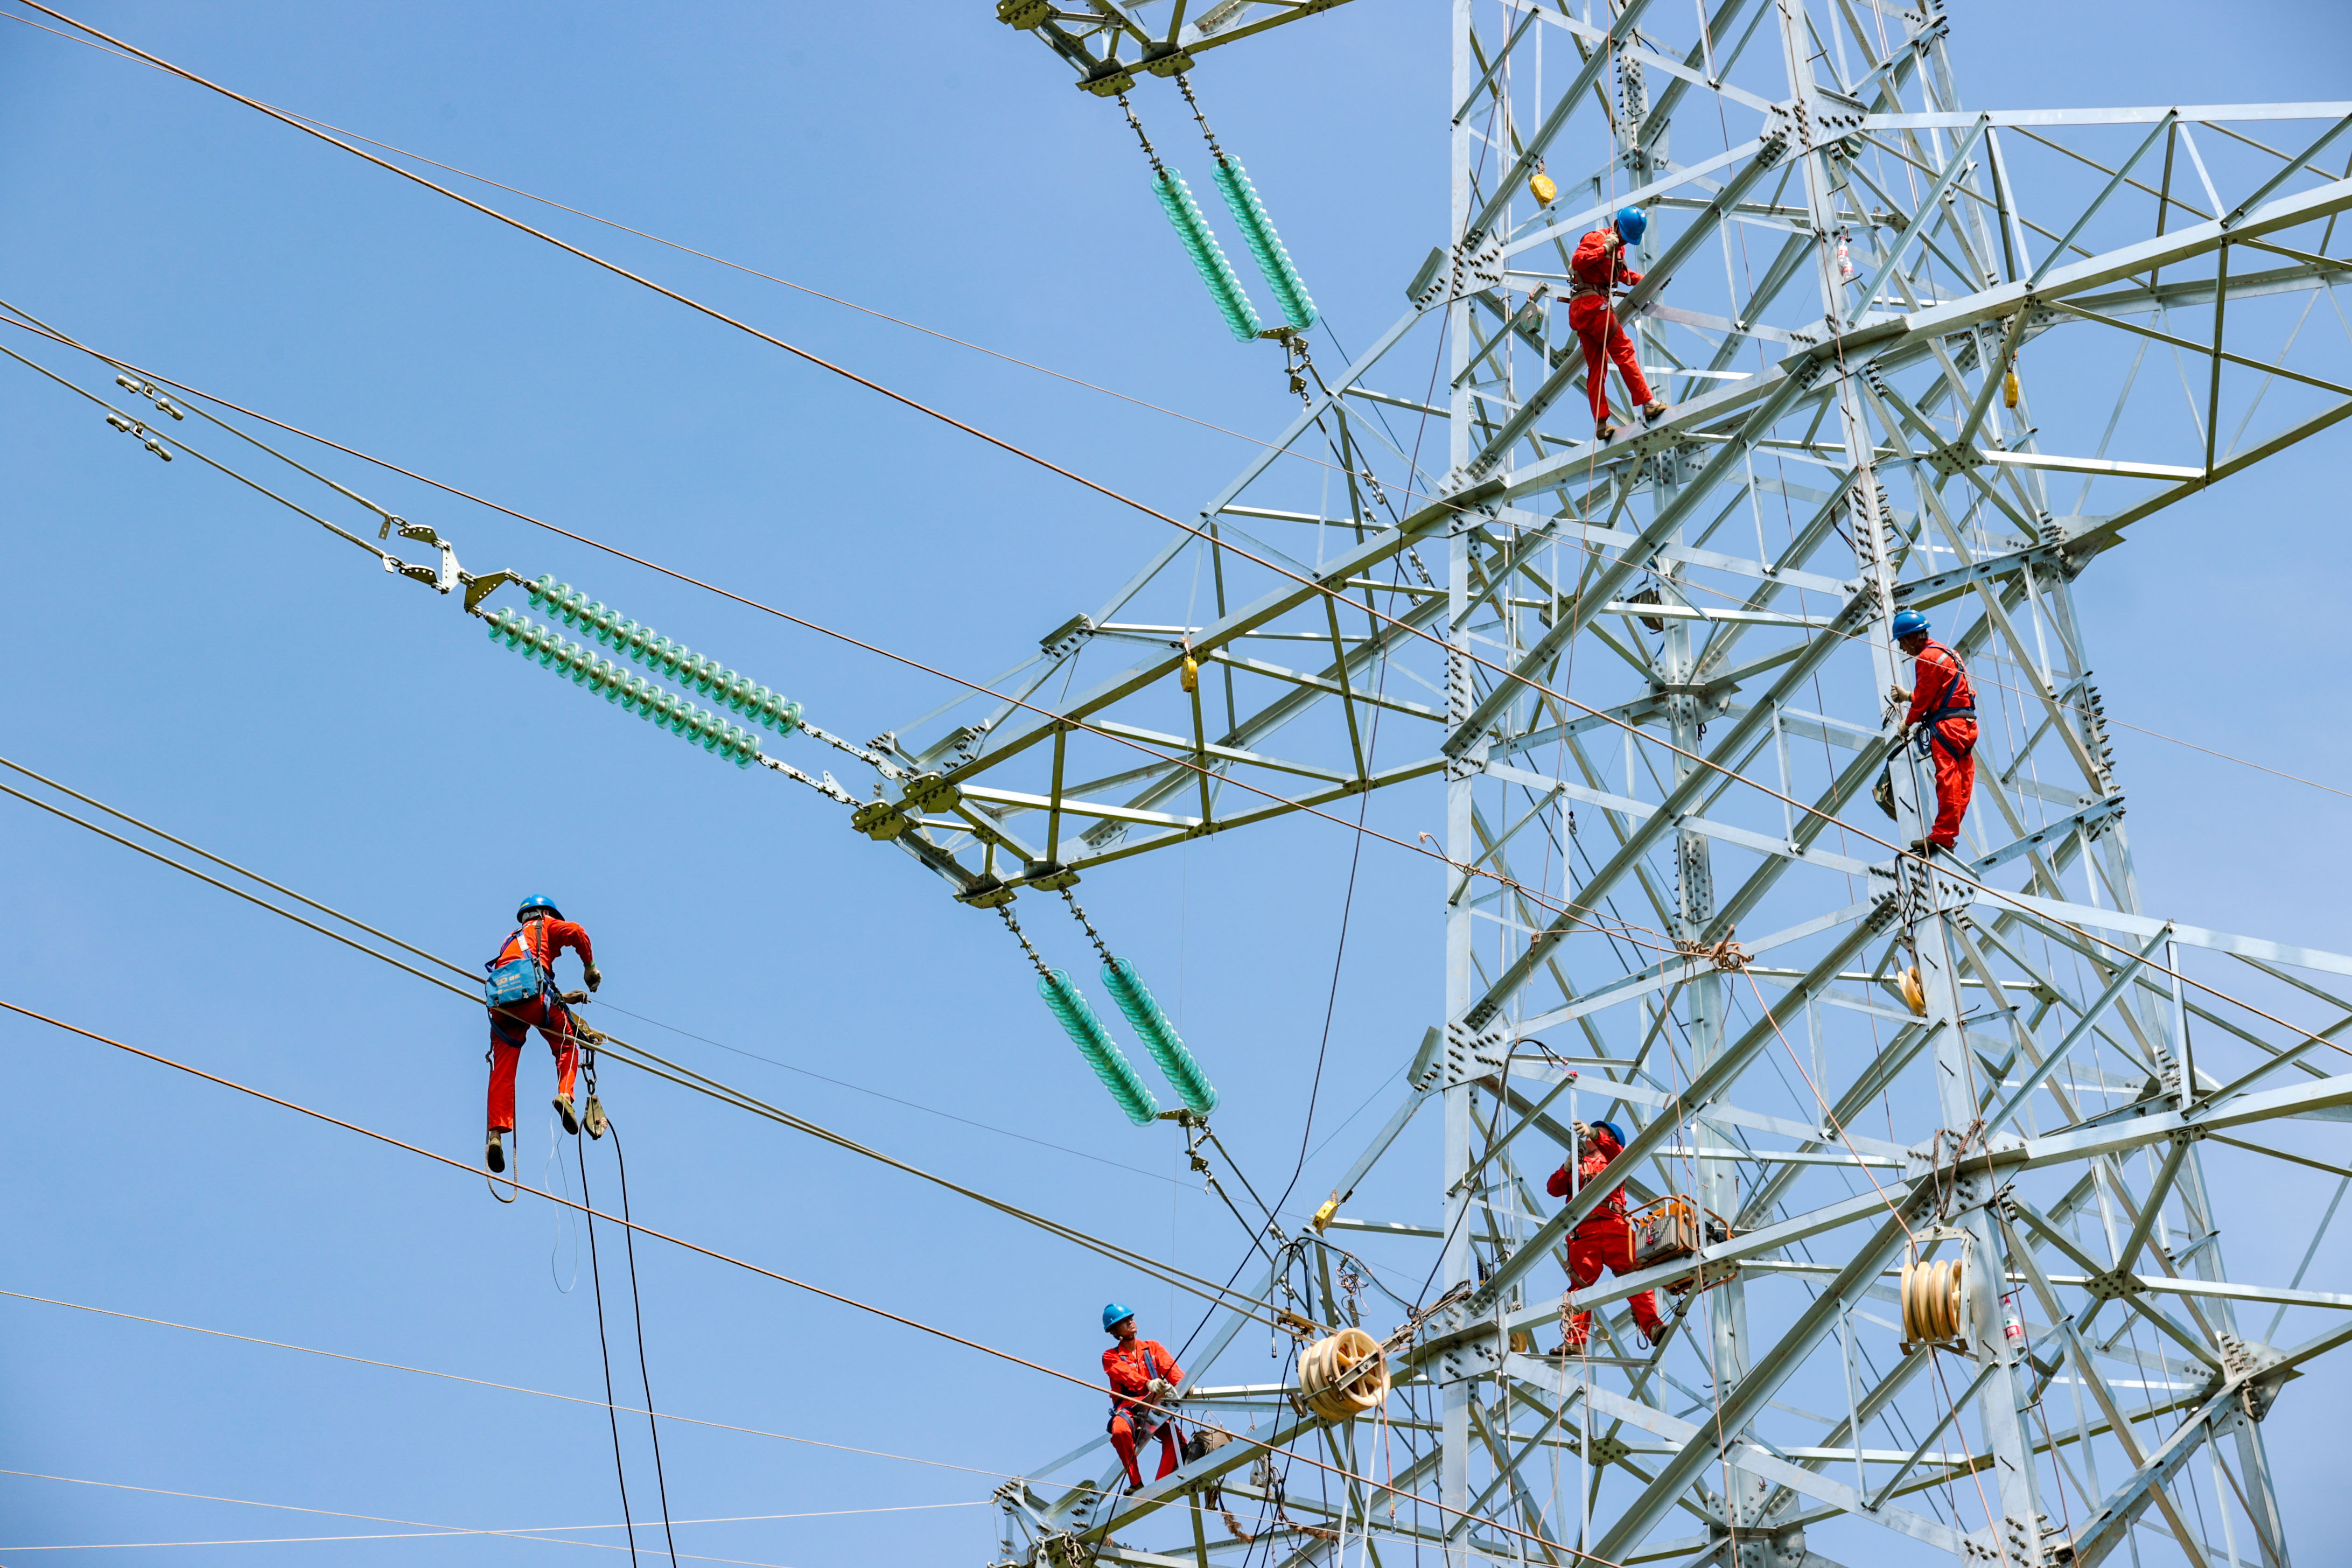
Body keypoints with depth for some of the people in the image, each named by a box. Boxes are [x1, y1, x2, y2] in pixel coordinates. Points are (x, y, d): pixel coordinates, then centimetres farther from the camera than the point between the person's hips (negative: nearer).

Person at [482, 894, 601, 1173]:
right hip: (532, 994, -4)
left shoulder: (512, 940, 42)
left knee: (503, 1070, -2)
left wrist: (564, 997, 47)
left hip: (501, 1000, 4)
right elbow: (576, 933, 3)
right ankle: (565, 1094, -13)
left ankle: (496, 1134, -16)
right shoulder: (545, 926, 25)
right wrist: (590, 967, 14)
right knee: (567, 1046, 13)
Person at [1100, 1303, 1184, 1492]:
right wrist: (1147, 1384, -33)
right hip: (1128, 1408, -2)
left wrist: (1183, 1384, -22)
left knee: (1173, 1434, -30)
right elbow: (1127, 1374, -12)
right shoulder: (1111, 1357, 10)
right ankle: (1136, 1484, -26)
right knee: (1120, 1431, -36)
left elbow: (1170, 1367, 0)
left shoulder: (1153, 1347, 19)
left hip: (1156, 1406, 2)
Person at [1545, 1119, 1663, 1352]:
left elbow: (1617, 1153, 1)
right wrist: (1568, 1167, 2)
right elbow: (1553, 1189, 18)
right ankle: (1575, 1341, -20)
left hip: (1614, 1225, -1)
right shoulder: (1577, 1167, 33)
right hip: (1583, 1229, 2)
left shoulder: (1612, 1159, 27)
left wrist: (1594, 1133, -14)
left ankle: (1652, 1327, -29)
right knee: (1581, 1283, -11)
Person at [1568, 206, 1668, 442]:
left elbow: (1621, 274, 34)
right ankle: (1648, 403, -12)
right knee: (1624, 350, -10)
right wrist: (1604, 250, -25)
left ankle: (1601, 425, 2)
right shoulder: (1596, 239, -5)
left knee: (1596, 367, 5)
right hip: (1591, 301, -10)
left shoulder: (1618, 248, 23)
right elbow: (1577, 261, -19)